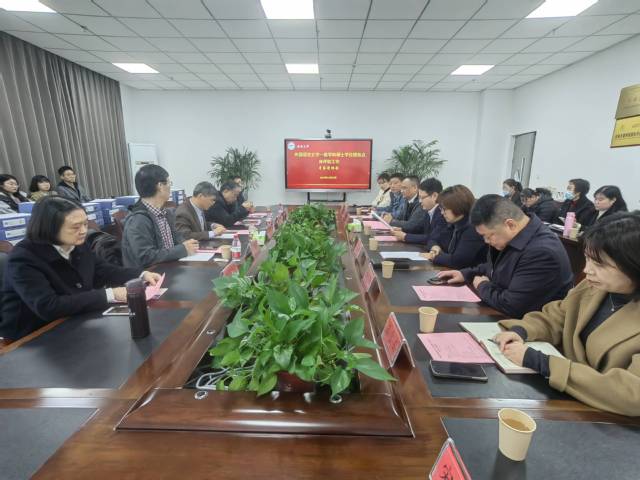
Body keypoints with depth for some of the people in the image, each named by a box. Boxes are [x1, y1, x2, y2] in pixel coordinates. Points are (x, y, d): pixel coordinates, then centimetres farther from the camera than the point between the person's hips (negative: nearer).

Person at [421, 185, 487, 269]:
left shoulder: (473, 228, -21)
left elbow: (456, 261, -27)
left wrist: (435, 257, -12)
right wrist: (438, 247, -2)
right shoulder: (456, 225, 6)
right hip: (455, 271, 8)